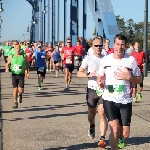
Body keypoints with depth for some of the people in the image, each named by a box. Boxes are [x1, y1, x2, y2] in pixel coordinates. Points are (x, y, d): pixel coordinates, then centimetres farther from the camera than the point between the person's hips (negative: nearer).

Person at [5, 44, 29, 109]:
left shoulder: (24, 57, -1)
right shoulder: (11, 57, 1)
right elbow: (7, 64, 15)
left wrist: (27, 69, -1)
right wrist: (7, 68, -5)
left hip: (21, 75, -1)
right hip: (14, 75, 1)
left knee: (21, 90, -7)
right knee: (15, 89, 1)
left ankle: (20, 95, 30)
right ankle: (15, 103, 16)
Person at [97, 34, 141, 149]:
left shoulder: (131, 60, -4)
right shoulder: (105, 60, 1)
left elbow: (139, 80, 3)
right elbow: (100, 76, 14)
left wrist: (128, 77, -17)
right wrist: (100, 82, -9)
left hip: (125, 101, 0)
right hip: (109, 99, 0)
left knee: (125, 134, 6)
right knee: (115, 129, -16)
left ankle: (120, 138, 43)